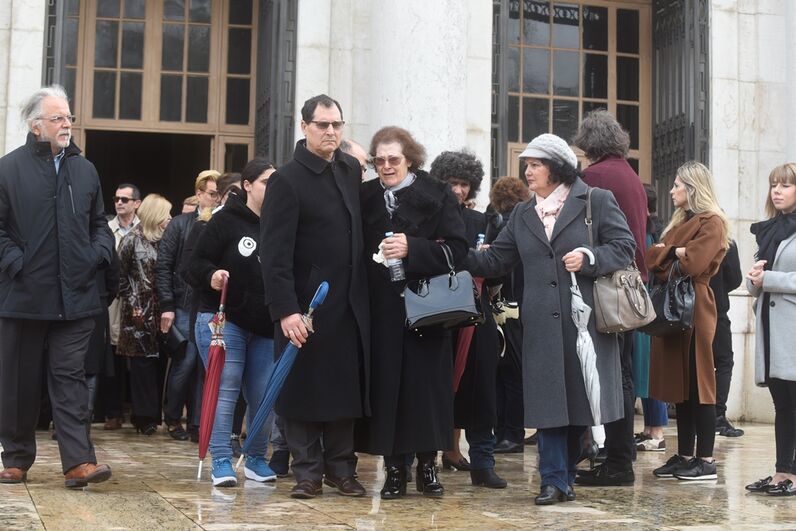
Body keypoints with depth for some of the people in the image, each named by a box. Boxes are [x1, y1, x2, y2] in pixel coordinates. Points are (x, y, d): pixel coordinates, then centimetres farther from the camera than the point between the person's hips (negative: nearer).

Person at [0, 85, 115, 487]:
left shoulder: (85, 170, 12)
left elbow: (99, 223, 20)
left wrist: (98, 254, 3)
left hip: (75, 297, 2)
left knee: (70, 377, -1)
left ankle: (78, 462, -6)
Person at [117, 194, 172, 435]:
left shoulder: (162, 240, 10)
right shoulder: (132, 240, -1)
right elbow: (121, 276, 0)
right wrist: (132, 305, -6)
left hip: (159, 311, 4)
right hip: (140, 312, -4)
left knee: (156, 361, 3)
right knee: (142, 361, -1)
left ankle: (154, 414, 11)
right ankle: (144, 416, 4)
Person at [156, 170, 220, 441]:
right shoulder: (180, 224, 4)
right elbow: (163, 266, 2)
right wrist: (166, 305, -5)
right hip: (185, 307, -1)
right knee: (185, 363, 0)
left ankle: (197, 421, 14)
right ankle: (172, 417, 19)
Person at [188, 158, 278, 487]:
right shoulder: (225, 221, -6)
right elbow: (197, 264, -5)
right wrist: (211, 275, -26)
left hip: (266, 327, 5)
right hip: (223, 320, -4)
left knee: (264, 396, 7)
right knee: (225, 392, -4)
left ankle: (257, 459, 22)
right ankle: (221, 462, 2)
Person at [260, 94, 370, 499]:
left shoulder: (352, 169, 10)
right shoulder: (286, 180, -9)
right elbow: (275, 252, -14)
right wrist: (285, 309, -22)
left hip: (350, 303, 5)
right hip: (305, 306, -5)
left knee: (345, 387, 9)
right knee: (304, 389, 3)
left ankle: (340, 467, 20)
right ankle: (307, 471, 13)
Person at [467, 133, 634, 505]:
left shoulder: (597, 201, 2)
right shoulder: (522, 215, 16)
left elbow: (625, 247, -3)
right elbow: (494, 262, 14)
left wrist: (589, 258, -17)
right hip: (542, 324, 3)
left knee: (580, 398, 5)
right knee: (549, 401, 0)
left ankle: (564, 475, 18)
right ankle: (555, 481, 6)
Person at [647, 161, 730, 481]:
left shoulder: (712, 223, -7)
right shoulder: (681, 221, 21)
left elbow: (694, 262, -19)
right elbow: (654, 259, 15)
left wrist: (669, 252, -2)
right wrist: (675, 253, -4)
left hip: (694, 309, -8)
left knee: (697, 385, -5)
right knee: (678, 383, 9)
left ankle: (705, 461, -1)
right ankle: (684, 456, 14)